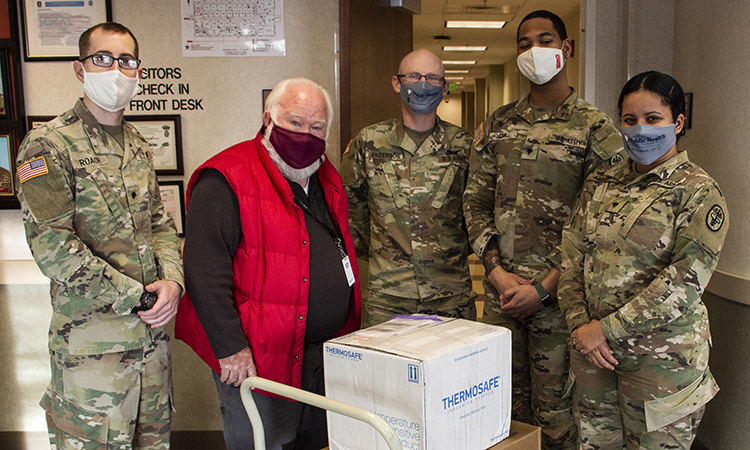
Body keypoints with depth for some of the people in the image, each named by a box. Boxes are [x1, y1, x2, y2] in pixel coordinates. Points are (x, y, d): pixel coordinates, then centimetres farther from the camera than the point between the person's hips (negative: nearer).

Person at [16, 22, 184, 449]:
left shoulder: (137, 143, 13)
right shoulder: (48, 146, -10)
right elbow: (52, 246, -18)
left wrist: (172, 278, -6)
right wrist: (135, 298, -16)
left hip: (153, 328, 7)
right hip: (91, 337, -6)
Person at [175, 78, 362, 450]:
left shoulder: (327, 180, 11)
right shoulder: (225, 182, -15)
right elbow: (204, 272, -20)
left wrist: (350, 333, 19)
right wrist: (230, 347, -22)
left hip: (328, 354, 8)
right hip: (255, 359, -7)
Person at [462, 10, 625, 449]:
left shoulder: (595, 128, -4)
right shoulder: (498, 124, 10)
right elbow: (476, 201, 10)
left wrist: (544, 287, -13)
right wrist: (498, 272, -3)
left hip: (556, 293, -4)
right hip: (500, 289, 4)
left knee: (554, 410, 6)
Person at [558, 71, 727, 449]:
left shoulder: (699, 193, -8)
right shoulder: (600, 184, 8)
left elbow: (683, 282, -16)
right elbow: (571, 257, 6)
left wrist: (607, 328, -16)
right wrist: (580, 324, -6)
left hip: (661, 357, -4)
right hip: (591, 349, 5)